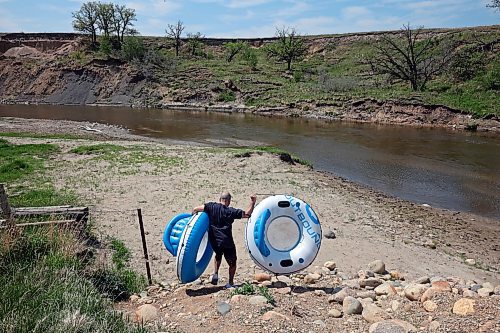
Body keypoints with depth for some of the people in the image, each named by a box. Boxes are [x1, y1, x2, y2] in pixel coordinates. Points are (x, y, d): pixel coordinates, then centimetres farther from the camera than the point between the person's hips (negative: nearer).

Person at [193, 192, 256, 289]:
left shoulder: (211, 206, -2)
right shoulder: (230, 211, -8)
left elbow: (195, 209, -9)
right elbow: (247, 214, -10)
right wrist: (252, 202, -3)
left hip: (214, 241, 4)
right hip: (227, 242, -4)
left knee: (218, 255, 33)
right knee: (232, 263, 14)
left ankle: (215, 274, 19)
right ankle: (230, 283, 17)